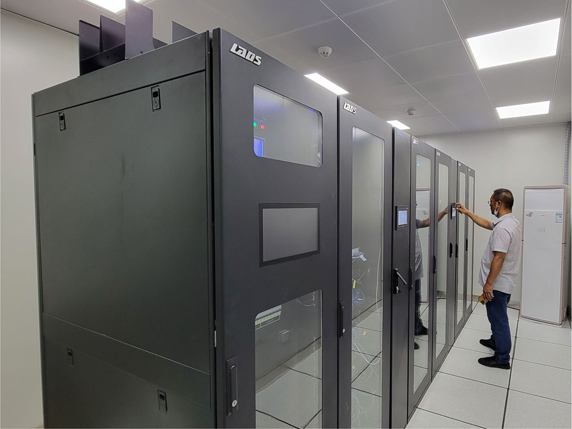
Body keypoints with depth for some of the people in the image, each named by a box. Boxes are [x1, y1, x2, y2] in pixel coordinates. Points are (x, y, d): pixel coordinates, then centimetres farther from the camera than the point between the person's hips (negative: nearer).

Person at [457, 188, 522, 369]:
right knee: (497, 316, 26)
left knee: (498, 319, 3)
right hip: (505, 281, 10)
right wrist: (467, 212, 27)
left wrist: (489, 283, -23)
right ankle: (496, 341, 44)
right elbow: (486, 223, 24)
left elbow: (499, 258, -28)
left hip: (498, 283, -10)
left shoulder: (502, 227, -26)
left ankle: (502, 359, 15)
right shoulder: (512, 222, 7)